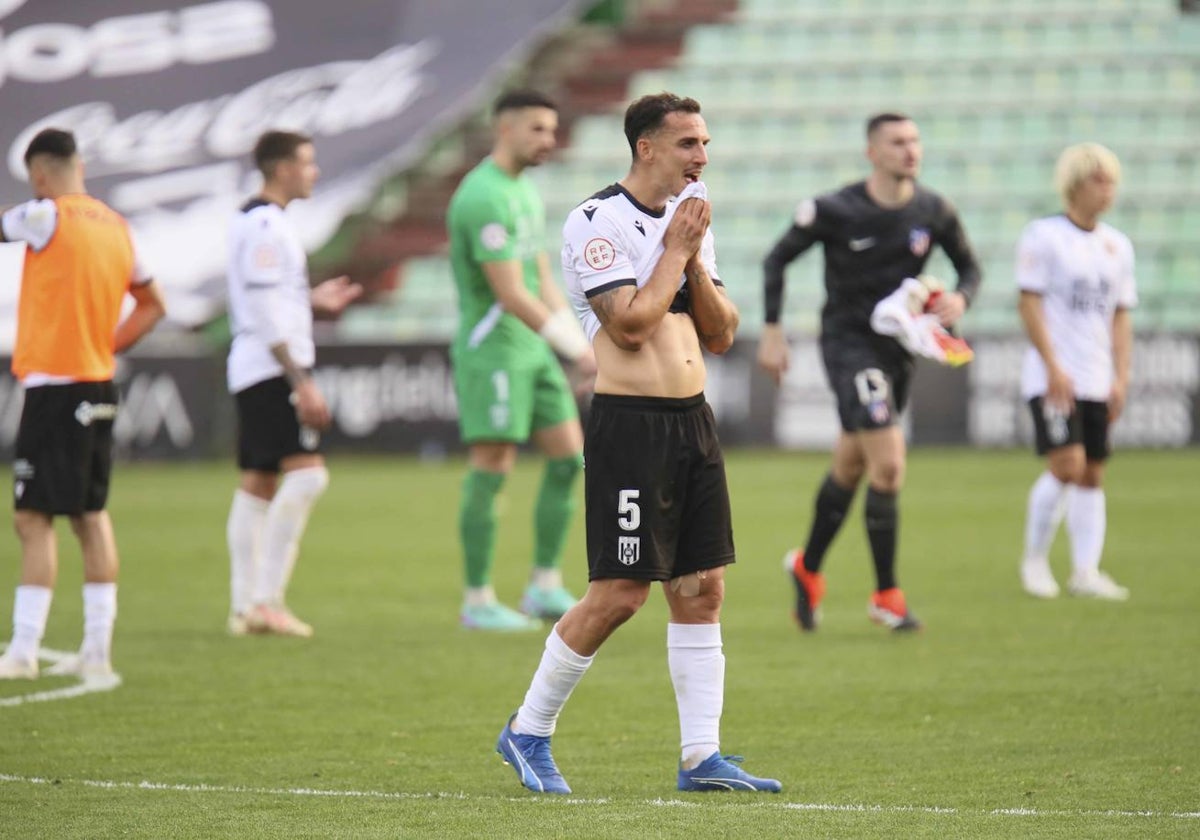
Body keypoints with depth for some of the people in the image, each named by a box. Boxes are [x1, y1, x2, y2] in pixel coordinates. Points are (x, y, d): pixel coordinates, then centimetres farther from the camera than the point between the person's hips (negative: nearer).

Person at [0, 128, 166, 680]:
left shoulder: (46, 216, -12)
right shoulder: (117, 227, 11)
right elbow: (153, 306, 20)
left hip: (53, 387, -8)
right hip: (100, 387, 8)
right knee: (91, 516, 12)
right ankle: (97, 651, 13)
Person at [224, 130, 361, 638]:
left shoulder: (250, 221, 18)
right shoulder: (266, 225, -13)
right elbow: (266, 315, -19)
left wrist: (312, 301, 23)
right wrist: (302, 383, -21)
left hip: (250, 371, 11)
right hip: (274, 369, -11)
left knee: (257, 482, 10)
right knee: (306, 472, -17)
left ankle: (244, 606, 10)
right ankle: (267, 599, -20)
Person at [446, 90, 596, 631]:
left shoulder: (524, 192, 15)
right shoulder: (483, 198, -18)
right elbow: (511, 296, -22)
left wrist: (579, 349, 9)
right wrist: (576, 349, -18)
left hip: (532, 352, 9)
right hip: (491, 349, -9)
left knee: (568, 459, 5)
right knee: (492, 468, -7)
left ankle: (545, 588, 9)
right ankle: (478, 601, -1)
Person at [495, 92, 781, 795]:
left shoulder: (689, 218, 15)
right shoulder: (598, 223, -9)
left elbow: (721, 335, 13)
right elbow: (630, 326, -18)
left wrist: (695, 259, -1)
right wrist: (676, 249, -10)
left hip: (693, 421, 8)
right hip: (631, 424, -8)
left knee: (703, 589, 4)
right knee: (620, 594, -7)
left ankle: (702, 756, 7)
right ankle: (528, 731, 8)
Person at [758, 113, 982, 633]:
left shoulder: (933, 213, -3)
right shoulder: (834, 211, -14)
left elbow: (969, 266, 10)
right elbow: (777, 260, -2)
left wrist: (960, 298, -13)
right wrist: (772, 331, -7)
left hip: (898, 346, 5)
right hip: (848, 342, -5)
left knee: (849, 467, 18)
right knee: (888, 465, -16)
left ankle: (808, 567, 41)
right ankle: (886, 596, -5)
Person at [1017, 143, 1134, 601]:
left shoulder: (1117, 245, 13)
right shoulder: (1043, 236, -4)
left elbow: (1120, 316, 15)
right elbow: (1030, 304, -9)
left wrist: (1121, 378, 6)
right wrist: (1053, 367, -15)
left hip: (1097, 382, 6)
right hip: (1051, 379, -6)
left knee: (1092, 474, 4)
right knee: (1066, 465, -16)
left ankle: (1086, 571, 7)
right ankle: (1035, 559, 0)